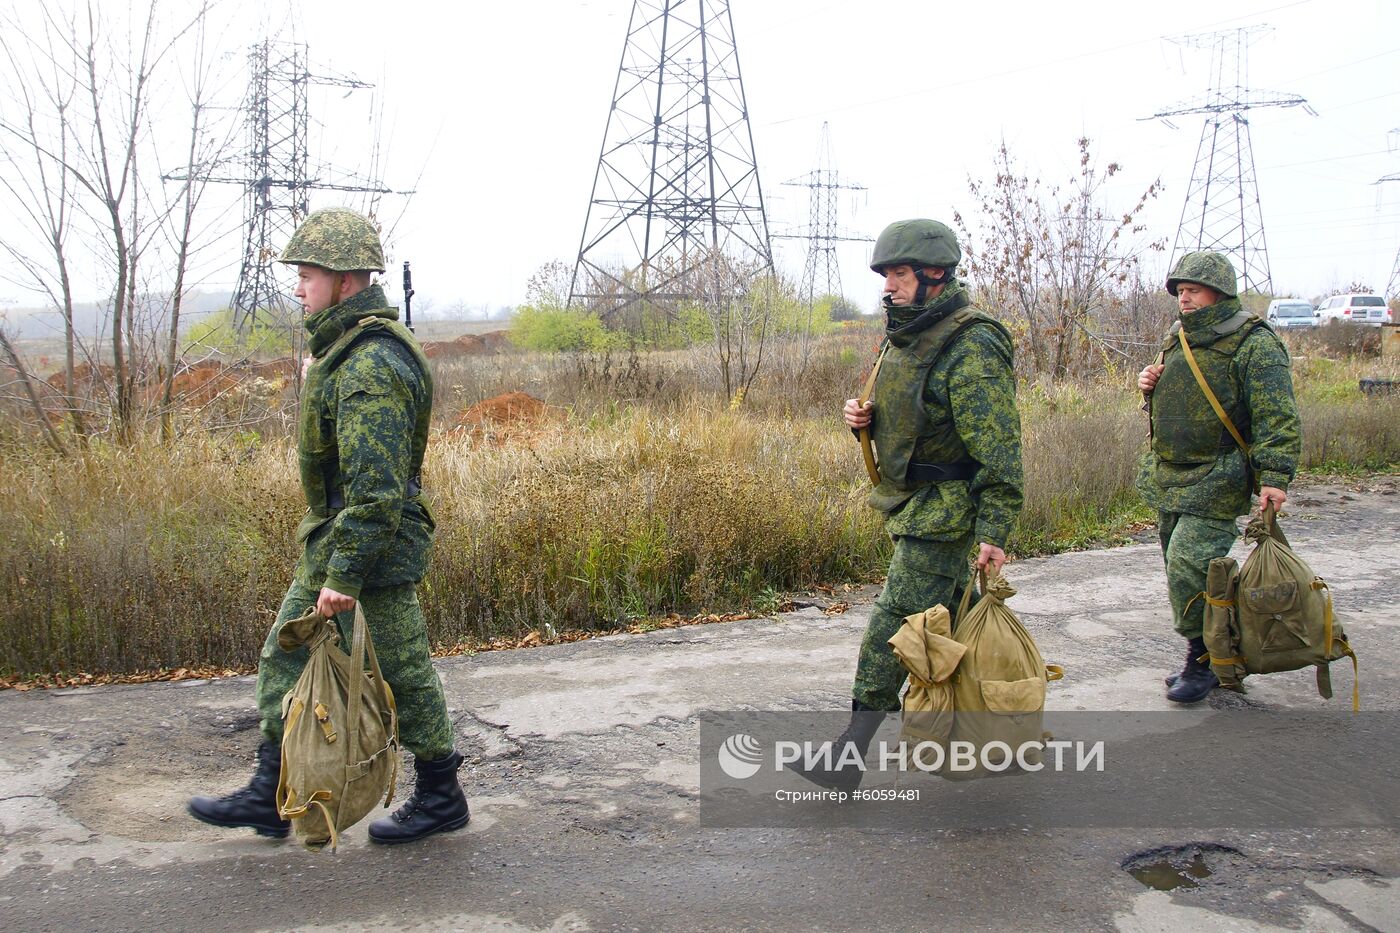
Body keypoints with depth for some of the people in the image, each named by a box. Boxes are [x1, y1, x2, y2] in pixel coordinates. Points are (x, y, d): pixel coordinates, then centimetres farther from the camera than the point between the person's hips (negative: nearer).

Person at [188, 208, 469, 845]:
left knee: (399, 672, 3)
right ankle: (268, 798, 24)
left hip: (372, 550, -11)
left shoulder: (372, 366, -24)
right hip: (330, 541, 11)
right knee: (285, 662, 14)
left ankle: (441, 797, 19)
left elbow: (376, 488, -28)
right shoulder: (346, 346, 10)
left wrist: (346, 574, -26)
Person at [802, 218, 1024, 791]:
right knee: (948, 611, 19)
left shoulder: (971, 346, -19)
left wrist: (994, 530, -25)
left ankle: (852, 750, -6)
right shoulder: (905, 337, 10)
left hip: (945, 509, -10)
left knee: (895, 623, -10)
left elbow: (998, 445, -22)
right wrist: (865, 418, 1)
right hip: (912, 502, 10)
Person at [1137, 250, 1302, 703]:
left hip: (1216, 482, -8)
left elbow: (1277, 417, -15)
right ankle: (1206, 659, 23)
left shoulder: (1254, 343, -9)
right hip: (1168, 479, 8)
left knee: (1188, 568, -15)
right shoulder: (1178, 339, 15)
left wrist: (1275, 475, -25)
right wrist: (1150, 386, 6)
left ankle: (1204, 660, 0)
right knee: (1181, 569, 11)